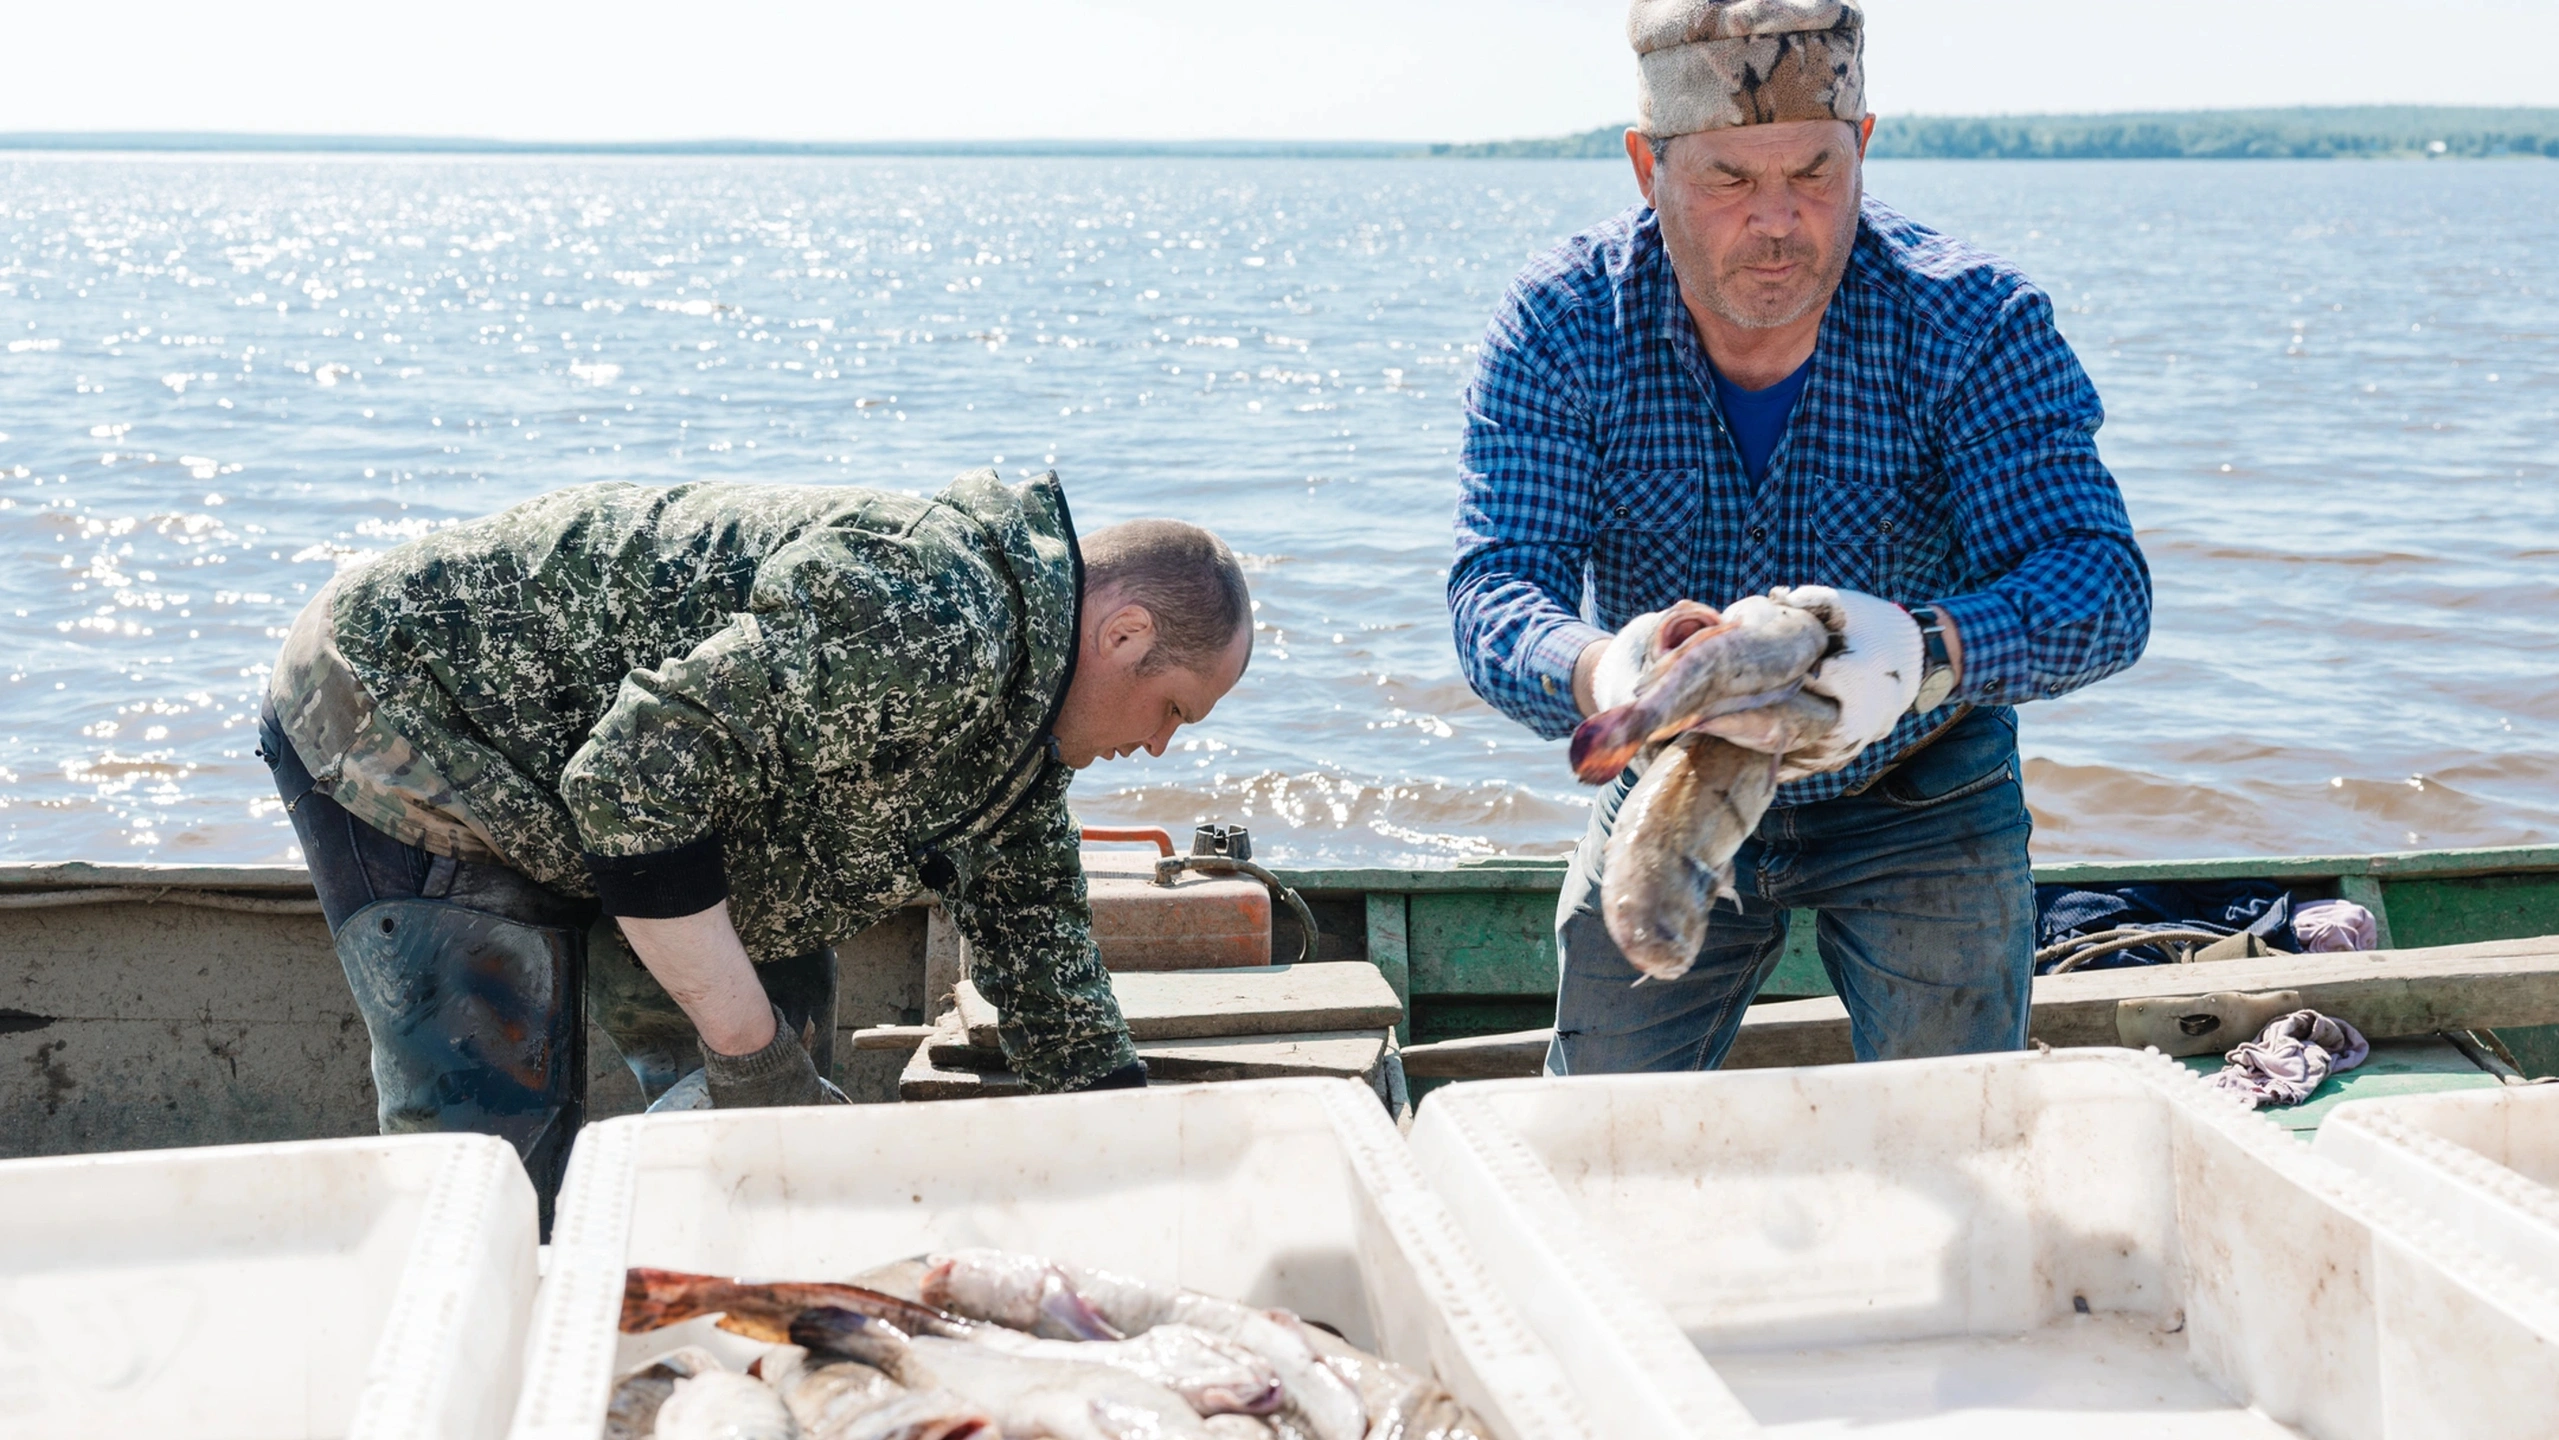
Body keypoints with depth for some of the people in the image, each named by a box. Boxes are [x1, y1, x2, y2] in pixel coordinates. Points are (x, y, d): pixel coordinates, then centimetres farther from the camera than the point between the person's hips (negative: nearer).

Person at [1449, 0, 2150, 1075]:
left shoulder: (1971, 322, -22)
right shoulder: (1558, 328, -18)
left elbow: (2099, 582, -30)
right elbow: (1494, 589, -26)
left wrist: (1928, 650, -53)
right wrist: (1594, 674, -51)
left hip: (1918, 806, -1)